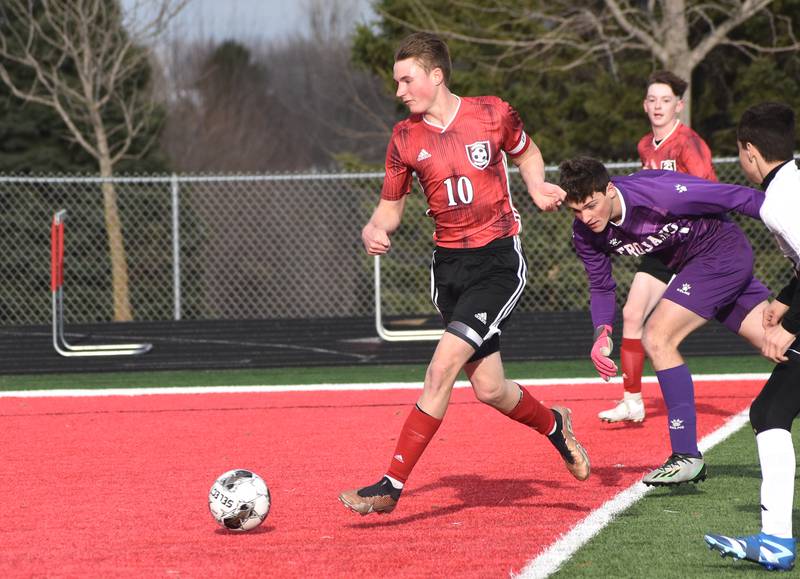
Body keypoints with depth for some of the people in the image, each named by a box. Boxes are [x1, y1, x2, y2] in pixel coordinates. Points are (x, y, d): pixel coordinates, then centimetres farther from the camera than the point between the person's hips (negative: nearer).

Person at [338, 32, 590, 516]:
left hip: (500, 259, -4)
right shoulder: (405, 139, 2)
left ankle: (392, 485, -16)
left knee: (442, 367, -18)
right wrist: (375, 231, -11)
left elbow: (525, 151, 15)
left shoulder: (493, 115, -5)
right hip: (449, 264, 4)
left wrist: (537, 187, -4)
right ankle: (554, 425, 37)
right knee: (489, 388, 4)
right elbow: (391, 205, 11)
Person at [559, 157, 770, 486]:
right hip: (693, 265, 7)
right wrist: (602, 333, -16)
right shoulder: (586, 233, -10)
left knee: (657, 338, -18)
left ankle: (687, 456, -14)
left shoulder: (657, 193, -31)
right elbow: (601, 287, 4)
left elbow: (737, 198, -22)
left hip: (723, 251, -7)